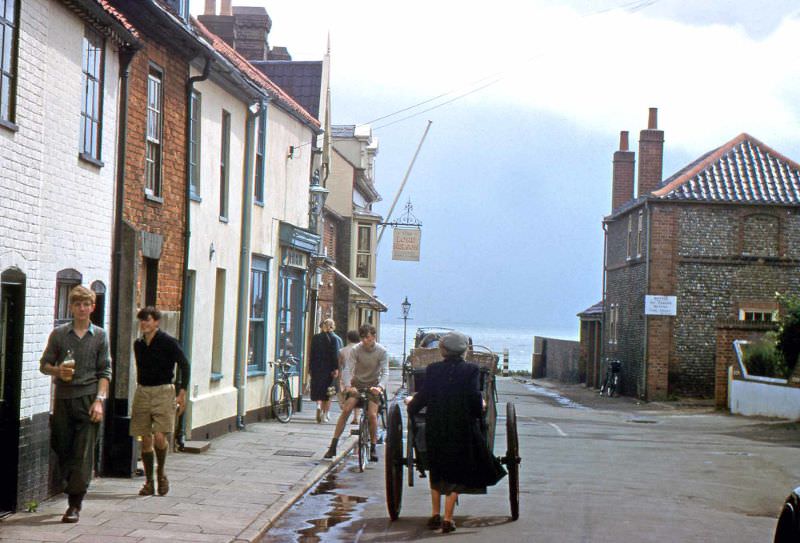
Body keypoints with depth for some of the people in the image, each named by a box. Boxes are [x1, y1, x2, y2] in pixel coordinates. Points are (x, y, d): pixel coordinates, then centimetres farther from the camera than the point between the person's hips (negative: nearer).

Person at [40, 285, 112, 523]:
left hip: (88, 399, -2)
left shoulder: (100, 336, 5)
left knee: (83, 455, -6)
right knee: (62, 448, 7)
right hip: (63, 398, 2)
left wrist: (99, 400, -6)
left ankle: (75, 505, -3)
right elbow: (44, 364, 11)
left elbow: (105, 372, 4)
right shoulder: (59, 334, 6)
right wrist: (57, 370, -11)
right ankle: (72, 490, 27)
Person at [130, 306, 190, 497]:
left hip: (163, 392, -5)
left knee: (159, 436, -15)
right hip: (142, 392, 5)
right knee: (145, 440, 4)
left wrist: (182, 393, -8)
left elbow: (184, 365, -4)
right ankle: (149, 482, 13)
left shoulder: (168, 342, -6)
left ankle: (161, 472, 10)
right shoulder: (138, 344, 10)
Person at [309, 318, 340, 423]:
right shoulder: (335, 339, -3)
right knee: (327, 391, 7)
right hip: (329, 369, -1)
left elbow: (312, 354, 5)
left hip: (317, 368, 1)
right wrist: (336, 369, -9)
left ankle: (319, 405, -18)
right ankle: (325, 415, 8)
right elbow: (336, 355, -9)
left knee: (317, 389, 9)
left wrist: (310, 368, 10)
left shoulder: (315, 338, 3)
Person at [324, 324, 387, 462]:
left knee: (372, 415, -18)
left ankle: (373, 448, -1)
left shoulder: (382, 352, -13)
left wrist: (380, 387, -41)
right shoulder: (356, 350, -11)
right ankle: (333, 446, -13)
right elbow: (350, 369, -19)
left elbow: (385, 372, -21)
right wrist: (348, 385, -38)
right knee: (345, 410, -17)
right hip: (357, 383, 1)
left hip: (373, 385, -1)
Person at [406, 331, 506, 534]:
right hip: (462, 428, -2)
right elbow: (475, 398, -11)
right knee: (456, 473, 7)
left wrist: (410, 404, 21)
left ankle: (435, 514, 20)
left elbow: (423, 396, 0)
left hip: (435, 429, 2)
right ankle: (448, 518, 1)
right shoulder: (471, 370, -6)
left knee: (437, 472, 19)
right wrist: (479, 411, 11)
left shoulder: (432, 370, -3)